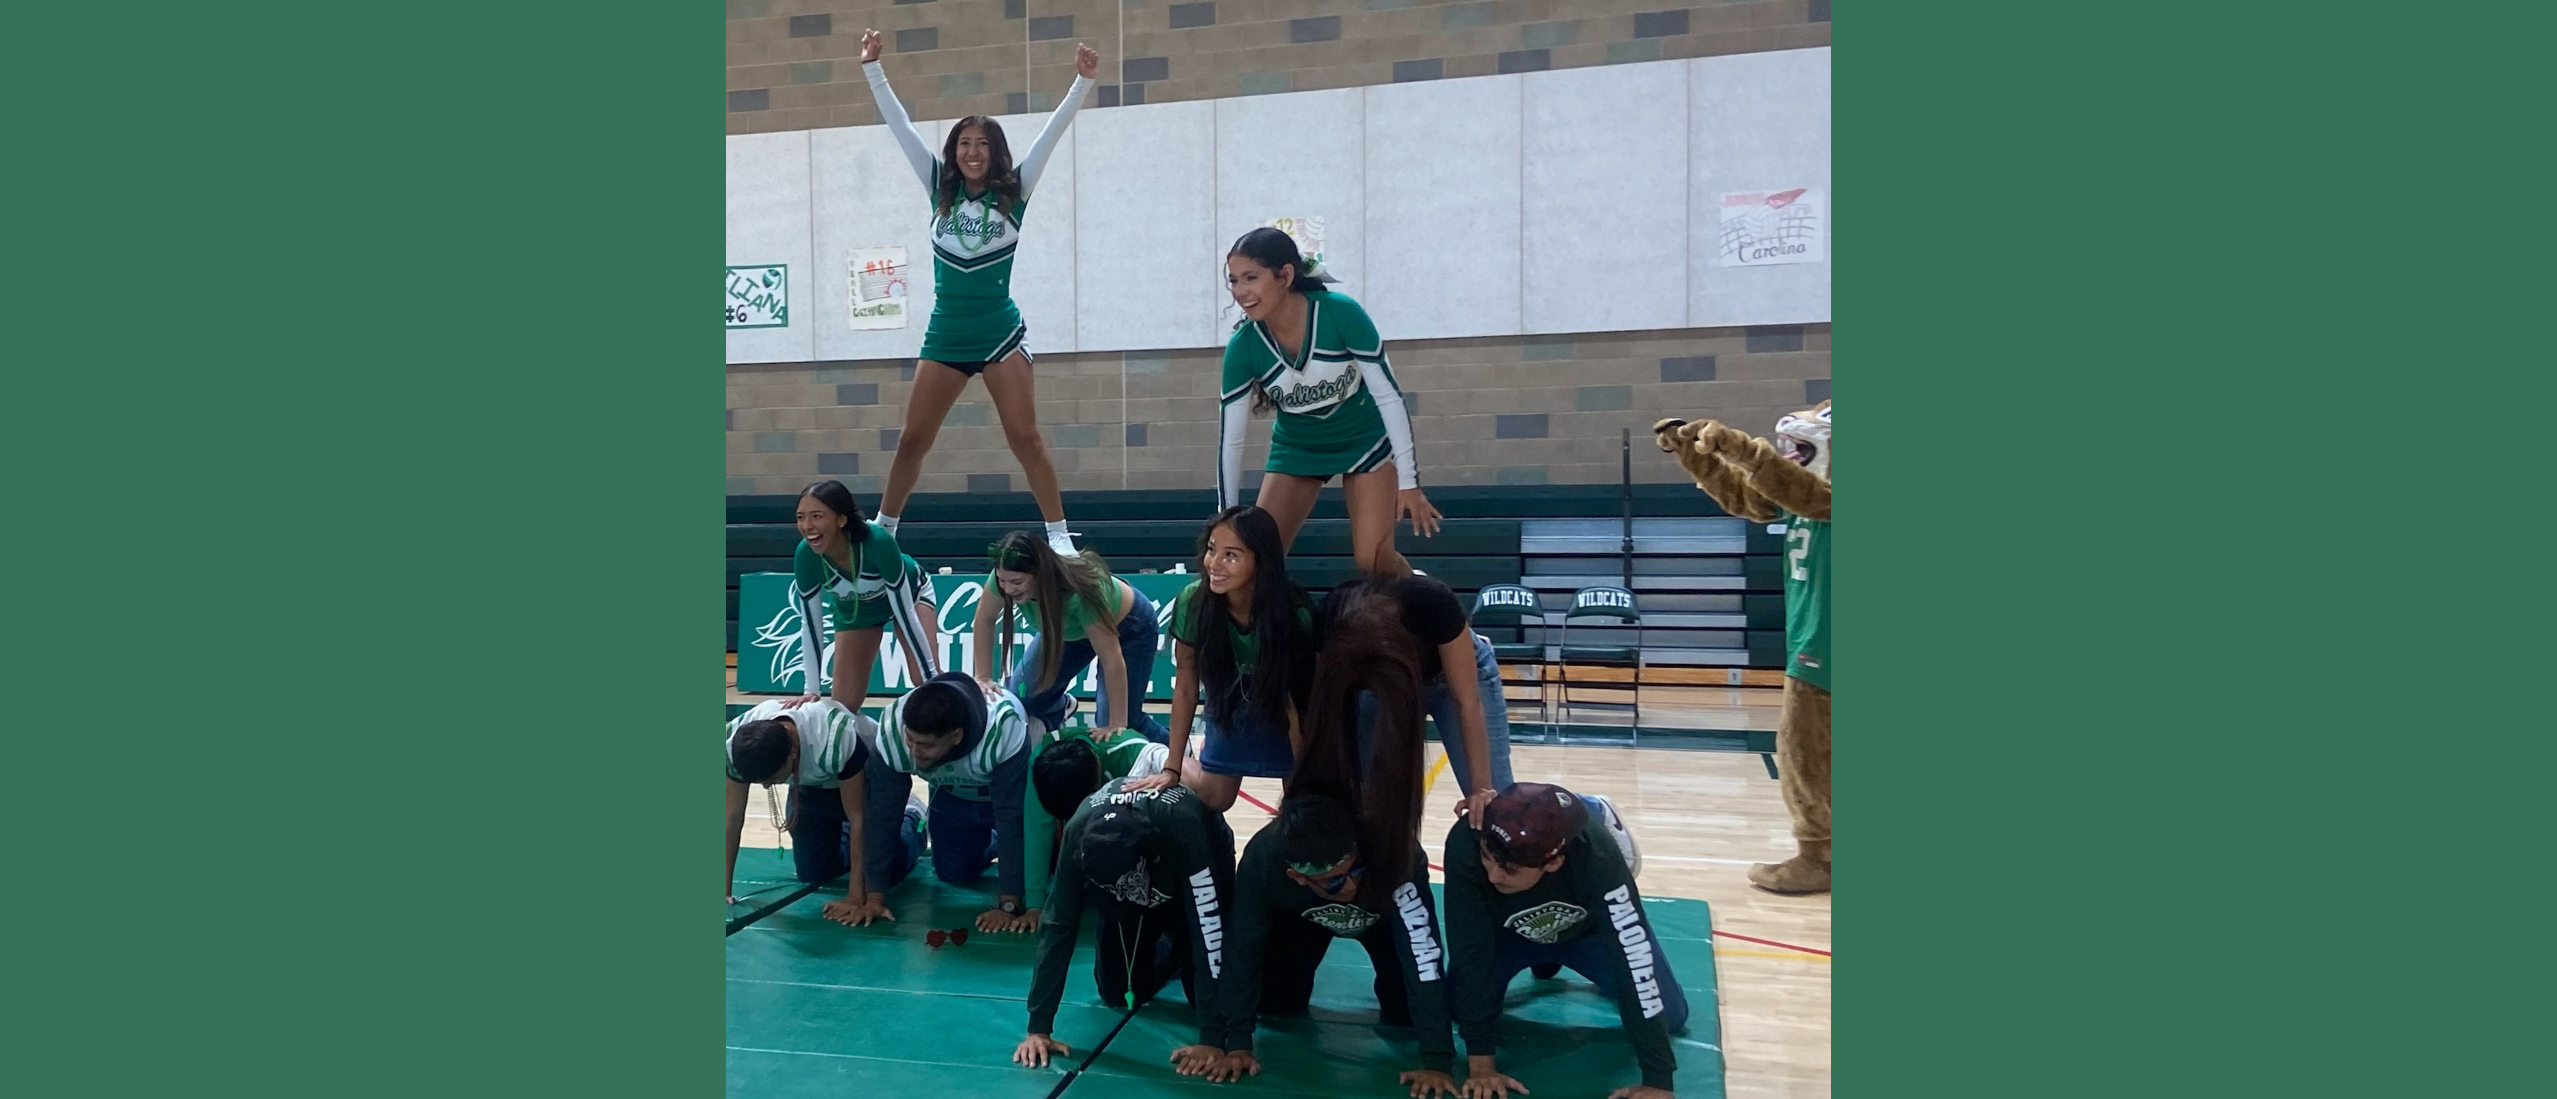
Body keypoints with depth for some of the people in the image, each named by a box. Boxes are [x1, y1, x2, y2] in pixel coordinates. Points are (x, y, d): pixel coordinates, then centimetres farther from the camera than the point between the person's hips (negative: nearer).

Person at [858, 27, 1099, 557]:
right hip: (944, 336, 3)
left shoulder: (1013, 192, 1)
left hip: (1000, 334, -2)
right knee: (912, 441, 6)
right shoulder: (941, 190, 6)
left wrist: (1083, 81, -11)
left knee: (1025, 439, -5)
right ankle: (883, 529, 21)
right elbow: (900, 126, 7)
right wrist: (873, 68, 5)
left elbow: (1053, 130, -5)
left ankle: (1059, 535, 0)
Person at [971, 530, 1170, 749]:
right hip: (1069, 627, 5)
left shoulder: (1081, 593, -43)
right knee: (1022, 697, -2)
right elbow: (985, 618, -11)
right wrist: (983, 677, -14)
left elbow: (1112, 661, -35)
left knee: (1117, 732, -9)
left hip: (1129, 626, -5)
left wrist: (1116, 724, -32)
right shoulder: (1007, 577, -31)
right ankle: (1062, 706, 33)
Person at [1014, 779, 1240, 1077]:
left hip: (1197, 870, -2)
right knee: (1115, 991, -2)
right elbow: (1058, 926, -29)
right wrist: (1038, 1028, -29)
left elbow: (1209, 931, -42)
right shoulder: (1079, 834, -36)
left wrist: (1212, 1037, -43)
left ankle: (1183, 950, 21)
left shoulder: (1184, 831, -44)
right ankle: (1170, 954, 28)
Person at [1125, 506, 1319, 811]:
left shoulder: (1294, 613, -36)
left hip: (1283, 707, -2)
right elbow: (1185, 688, -16)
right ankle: (1186, 763, 38)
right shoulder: (1192, 601, -29)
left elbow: (1298, 703, -25)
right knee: (1213, 799, 9)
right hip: (1230, 706, 2)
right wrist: (1172, 769, -14)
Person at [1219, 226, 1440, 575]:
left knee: (1373, 561, -10)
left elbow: (1388, 394, -20)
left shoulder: (1341, 313, -28)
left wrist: (1409, 481, -19)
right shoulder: (1242, 346, -21)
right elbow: (1230, 439, -14)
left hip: (1364, 441, -2)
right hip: (1296, 449, 3)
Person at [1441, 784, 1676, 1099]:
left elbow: (1634, 956, -39)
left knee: (1671, 1014, -6)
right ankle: (1544, 961, 19)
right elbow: (1471, 950, -34)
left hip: (1587, 928, -1)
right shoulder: (1466, 844, -41)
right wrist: (1481, 1063, -34)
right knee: (1462, 1008, -10)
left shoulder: (1597, 856, -42)